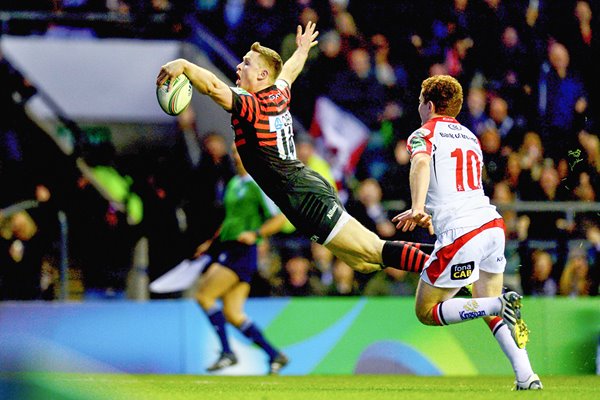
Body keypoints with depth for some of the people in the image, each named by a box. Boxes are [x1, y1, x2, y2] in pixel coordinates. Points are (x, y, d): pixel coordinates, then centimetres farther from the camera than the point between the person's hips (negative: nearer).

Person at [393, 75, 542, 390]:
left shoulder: (424, 134, 1)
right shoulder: (470, 137, 24)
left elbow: (421, 163, -22)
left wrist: (418, 208, -37)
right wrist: (432, 216, 47)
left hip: (460, 235, -7)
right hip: (492, 224, 7)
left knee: (426, 312, 4)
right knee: (491, 314, 20)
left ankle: (501, 305, -17)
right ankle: (526, 376, 1)